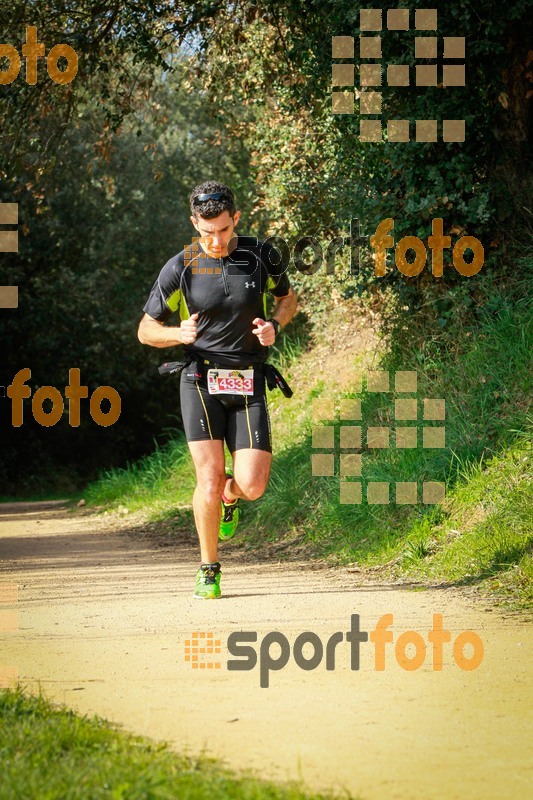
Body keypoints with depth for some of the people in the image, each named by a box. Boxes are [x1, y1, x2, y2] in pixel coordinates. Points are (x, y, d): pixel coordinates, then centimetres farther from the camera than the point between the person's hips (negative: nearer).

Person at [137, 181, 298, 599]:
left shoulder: (262, 255, -2)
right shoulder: (181, 267, -6)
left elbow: (288, 298, 16)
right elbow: (146, 330, 2)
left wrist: (274, 325, -6)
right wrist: (178, 334, -20)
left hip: (248, 384, 1)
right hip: (201, 380, -1)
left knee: (252, 485, -9)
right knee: (209, 479, -15)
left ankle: (230, 496, 29)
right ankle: (208, 569, 5)